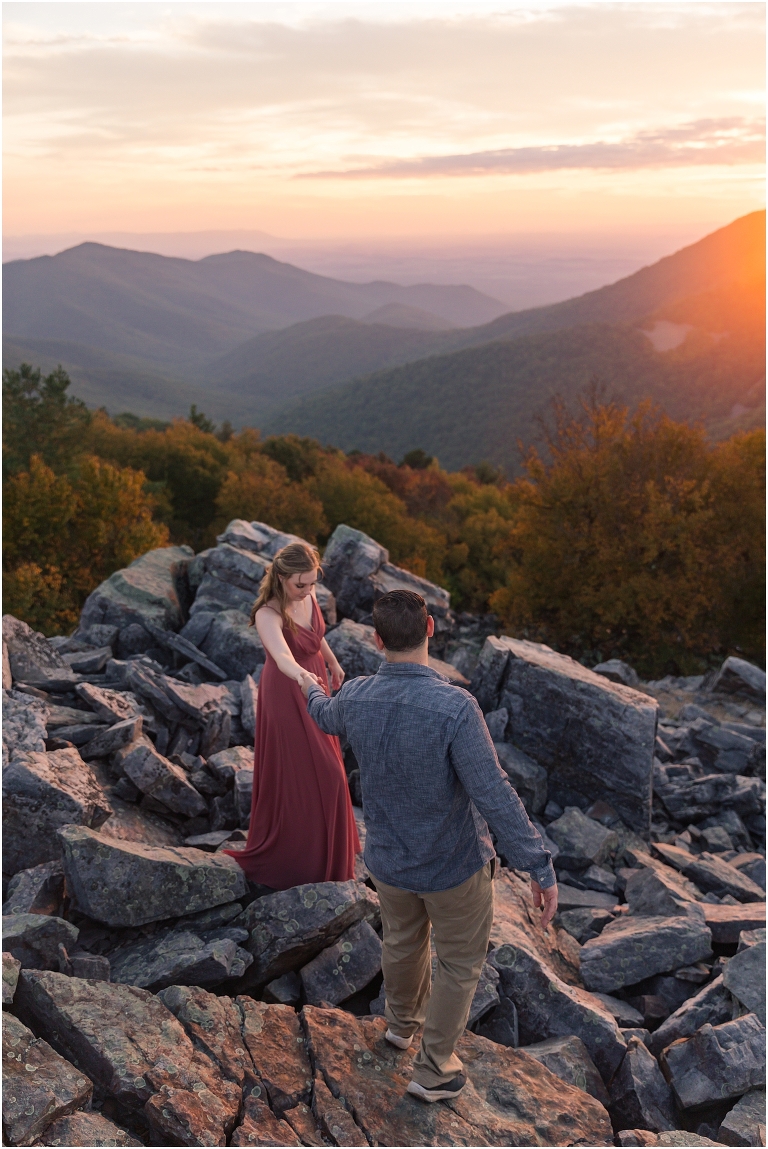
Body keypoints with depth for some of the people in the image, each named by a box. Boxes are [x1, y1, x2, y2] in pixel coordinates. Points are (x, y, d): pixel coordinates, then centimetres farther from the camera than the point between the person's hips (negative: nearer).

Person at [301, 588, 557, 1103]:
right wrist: (540, 867, -23)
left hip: (389, 859, 5)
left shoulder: (356, 697, -15)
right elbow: (494, 796, -33)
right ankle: (434, 1070, 34)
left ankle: (403, 1020, 57)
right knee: (460, 960, 20)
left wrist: (311, 690, 35)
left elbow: (329, 718, 11)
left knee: (403, 940, 31)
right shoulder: (454, 707, -33)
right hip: (454, 865, -5)